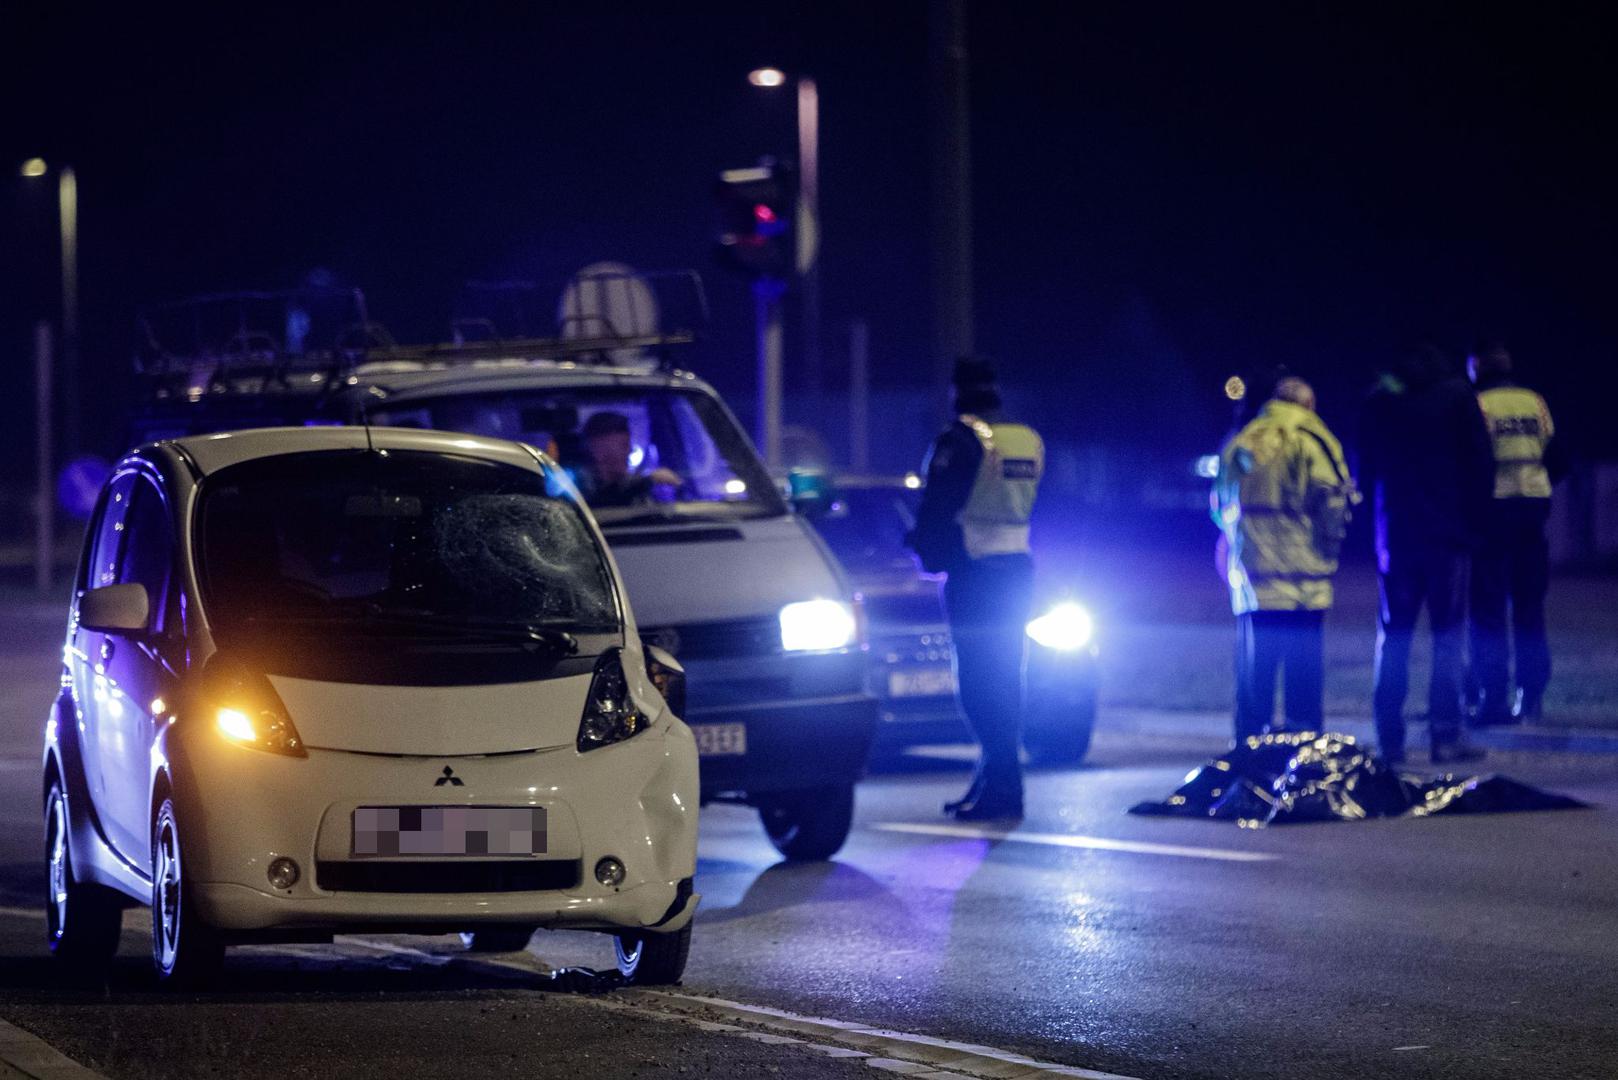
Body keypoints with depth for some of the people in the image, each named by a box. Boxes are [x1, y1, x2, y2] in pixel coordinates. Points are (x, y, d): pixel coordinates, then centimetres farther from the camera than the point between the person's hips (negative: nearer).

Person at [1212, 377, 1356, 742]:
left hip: (1251, 573, 4)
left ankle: (1249, 742, 8)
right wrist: (1329, 550, 4)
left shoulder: (1239, 446, 12)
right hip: (1304, 580, -4)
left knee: (1254, 663, 9)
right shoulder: (1311, 443, -3)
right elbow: (1334, 502, -9)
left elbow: (1220, 508, 18)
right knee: (1304, 663, 0)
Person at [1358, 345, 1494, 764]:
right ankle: (1446, 737, -5)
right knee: (1448, 636, 1)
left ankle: (1390, 739, 3)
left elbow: (1366, 471, 11)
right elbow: (1482, 464, -3)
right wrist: (1473, 521, 4)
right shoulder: (1456, 395, -1)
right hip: (1448, 535, -2)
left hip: (1395, 536, 2)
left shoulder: (1378, 402, 6)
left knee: (1393, 637, 7)